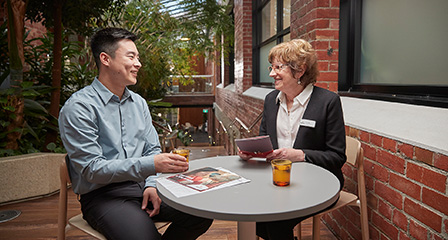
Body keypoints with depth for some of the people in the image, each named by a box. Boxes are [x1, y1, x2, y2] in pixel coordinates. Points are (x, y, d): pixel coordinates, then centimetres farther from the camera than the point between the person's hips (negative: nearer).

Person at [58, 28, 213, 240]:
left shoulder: (139, 102, 13)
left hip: (142, 185, 6)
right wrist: (150, 165, -25)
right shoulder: (79, 107, -10)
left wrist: (151, 185, -4)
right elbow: (91, 169, -16)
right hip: (103, 195, -6)